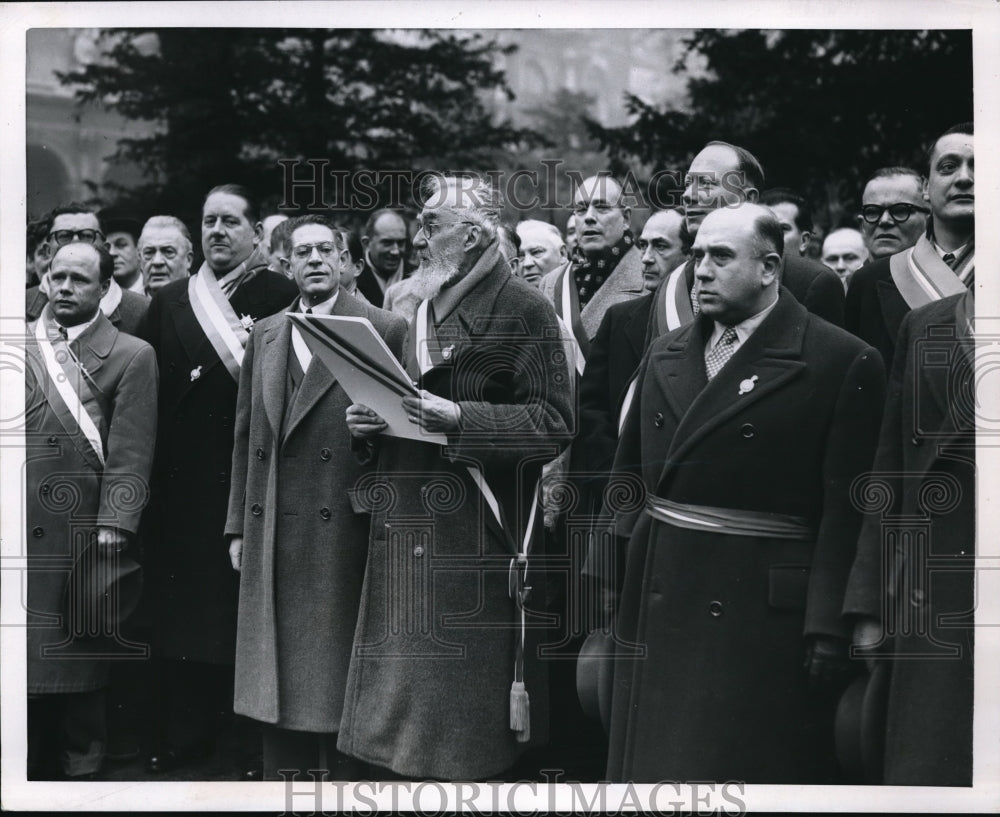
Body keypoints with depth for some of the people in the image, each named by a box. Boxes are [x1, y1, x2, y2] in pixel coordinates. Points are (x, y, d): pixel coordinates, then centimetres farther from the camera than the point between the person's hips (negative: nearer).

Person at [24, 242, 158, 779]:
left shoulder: (131, 357, 3)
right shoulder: (20, 343, 13)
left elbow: (130, 452, -4)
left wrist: (113, 524, -13)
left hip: (81, 534, -3)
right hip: (18, 532, 3)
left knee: (78, 666, 4)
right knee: (20, 654, 5)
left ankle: (80, 770, 14)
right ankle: (27, 770, 15)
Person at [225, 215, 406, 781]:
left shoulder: (385, 331, -2)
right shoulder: (266, 335, 14)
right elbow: (246, 435, 15)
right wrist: (238, 525, 13)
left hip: (342, 536, -5)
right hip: (272, 539, 5)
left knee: (340, 684, 2)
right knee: (276, 685, 10)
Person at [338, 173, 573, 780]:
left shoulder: (523, 309, -7)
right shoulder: (420, 310, 16)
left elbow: (554, 422, -12)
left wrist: (459, 418, -21)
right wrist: (371, 424, 5)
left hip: (474, 540, -7)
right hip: (405, 531, 7)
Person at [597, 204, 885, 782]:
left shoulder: (843, 362, -8)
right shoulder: (664, 355, 12)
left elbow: (846, 509, -12)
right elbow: (629, 472, 15)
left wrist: (829, 625, -15)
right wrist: (610, 577, 10)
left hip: (762, 619, -5)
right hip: (657, 600, 6)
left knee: (746, 766, 3)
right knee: (652, 758, 13)